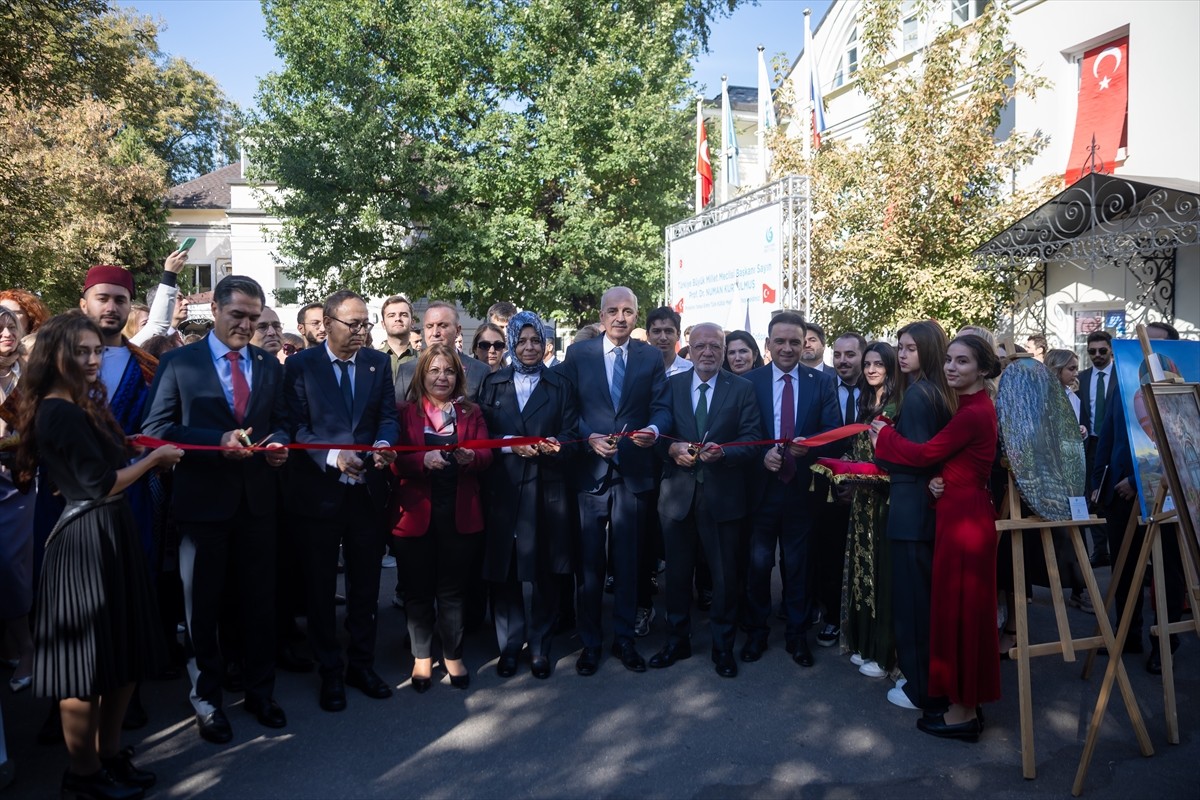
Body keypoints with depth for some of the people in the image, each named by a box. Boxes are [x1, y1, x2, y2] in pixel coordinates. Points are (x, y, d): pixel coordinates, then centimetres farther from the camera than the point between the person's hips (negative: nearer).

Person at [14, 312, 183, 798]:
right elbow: (100, 485, -19)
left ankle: (110, 756, 31)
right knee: (88, 660, 4)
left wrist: (148, 459, 4)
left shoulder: (81, 406, 14)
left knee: (121, 654, 17)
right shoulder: (60, 412, -17)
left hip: (108, 535, 10)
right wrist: (154, 459, -10)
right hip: (86, 542, -10)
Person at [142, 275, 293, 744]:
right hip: (202, 499, -2)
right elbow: (157, 428, -8)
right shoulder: (179, 363, -2)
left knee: (260, 601, 11)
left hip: (258, 499, 3)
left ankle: (260, 691, 29)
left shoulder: (270, 366, 8)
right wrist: (219, 440, -21)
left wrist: (279, 442, -11)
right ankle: (207, 698, 28)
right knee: (203, 604, 11)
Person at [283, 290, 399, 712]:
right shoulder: (300, 365, -4)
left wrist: (384, 444, -19)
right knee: (321, 586, 10)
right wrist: (332, 456, -22)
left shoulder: (379, 362, 5)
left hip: (368, 488, 3)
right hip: (320, 490, -2)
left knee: (365, 584, 13)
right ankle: (330, 672, 25)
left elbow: (388, 415, 2)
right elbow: (296, 425, -8)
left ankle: (362, 665, 29)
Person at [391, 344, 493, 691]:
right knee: (418, 590, 8)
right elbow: (395, 461, -6)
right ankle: (422, 657, 24)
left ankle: (453, 655, 24)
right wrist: (423, 460, -26)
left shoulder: (471, 413, 9)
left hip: (459, 514, 1)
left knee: (453, 590, 9)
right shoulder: (405, 412, 3)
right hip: (416, 513, -1)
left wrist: (470, 457, -23)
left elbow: (486, 456, -1)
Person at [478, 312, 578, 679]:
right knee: (504, 570, 2)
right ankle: (509, 645, 18)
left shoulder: (560, 385, 11)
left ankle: (540, 646, 18)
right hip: (503, 488, 1)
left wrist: (556, 445, -16)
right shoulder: (493, 383, 11)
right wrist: (509, 444, -12)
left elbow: (572, 436, 4)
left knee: (544, 571, 3)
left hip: (546, 490, 0)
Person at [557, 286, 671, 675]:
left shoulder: (651, 357, 5)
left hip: (633, 470, 1)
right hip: (590, 467, -1)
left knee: (628, 559, 10)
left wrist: (653, 429, -21)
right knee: (589, 559, 7)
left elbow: (662, 406, 0)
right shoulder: (578, 353, 3)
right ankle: (590, 641, 22)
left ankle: (624, 638, 25)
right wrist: (589, 438, -16)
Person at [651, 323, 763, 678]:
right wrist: (672, 448, -16)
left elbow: (752, 442, -6)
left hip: (722, 495, -1)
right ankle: (678, 640, 31)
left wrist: (722, 452, -23)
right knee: (677, 571, 13)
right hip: (677, 492, 2)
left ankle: (723, 646, 26)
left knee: (725, 575, 8)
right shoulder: (671, 385, 5)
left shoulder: (742, 389, 1)